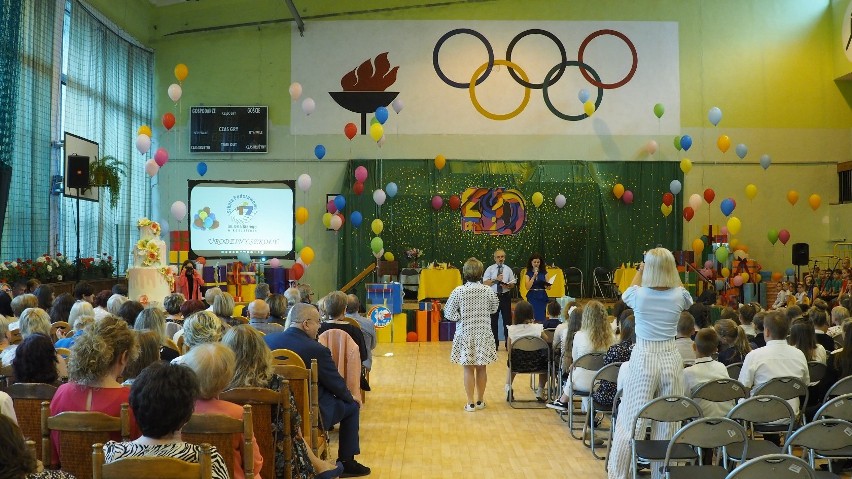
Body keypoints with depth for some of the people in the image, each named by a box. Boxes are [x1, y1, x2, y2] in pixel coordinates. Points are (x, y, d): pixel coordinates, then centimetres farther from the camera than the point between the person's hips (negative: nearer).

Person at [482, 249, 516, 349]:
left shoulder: (508, 269, 6)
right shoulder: (490, 269, 1)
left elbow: (513, 284, 7)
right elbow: (485, 283, -5)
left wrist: (507, 285, -15)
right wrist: (495, 280, -17)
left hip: (505, 296, 1)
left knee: (507, 319, 3)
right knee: (493, 320, 4)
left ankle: (508, 343, 11)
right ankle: (494, 343, 15)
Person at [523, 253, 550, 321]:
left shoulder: (544, 273, 6)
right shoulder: (528, 273, 4)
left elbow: (549, 288, 6)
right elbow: (527, 287, -8)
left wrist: (548, 285, -17)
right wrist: (534, 276, -13)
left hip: (542, 297, 1)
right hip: (532, 297, -1)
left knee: (541, 317, -3)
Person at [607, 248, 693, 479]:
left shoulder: (638, 294, -7)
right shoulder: (680, 295, -3)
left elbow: (625, 295, 20)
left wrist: (640, 271, 33)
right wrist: (671, 273, 28)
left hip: (643, 359, -2)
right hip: (670, 359, 2)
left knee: (630, 422, 4)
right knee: (667, 424, 9)